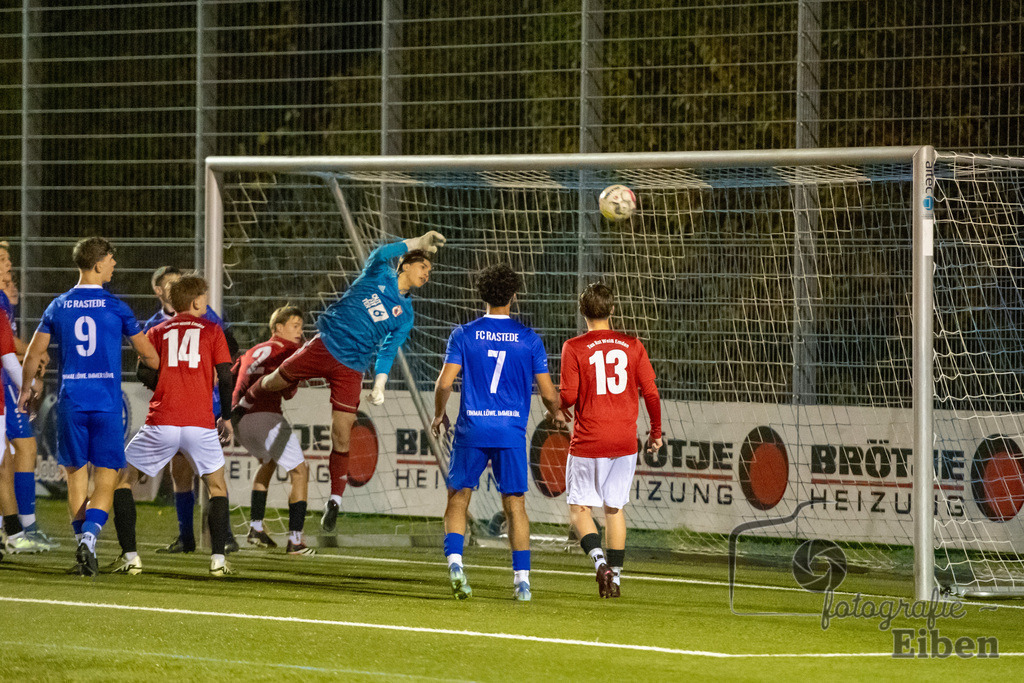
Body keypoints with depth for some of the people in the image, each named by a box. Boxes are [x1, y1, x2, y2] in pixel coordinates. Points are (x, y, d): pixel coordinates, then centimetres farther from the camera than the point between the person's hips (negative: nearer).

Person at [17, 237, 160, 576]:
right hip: (107, 404, -2)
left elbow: (33, 355, 9)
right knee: (105, 479, 1)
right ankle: (89, 536, -21)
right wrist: (153, 363, 28)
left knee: (76, 476, 13)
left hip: (70, 404, 2)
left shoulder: (58, 307, 5)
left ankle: (83, 542, 13)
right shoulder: (116, 307, -2)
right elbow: (150, 357, 4)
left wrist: (25, 390, 25)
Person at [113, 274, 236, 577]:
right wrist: (226, 417, 15)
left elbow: (144, 373, 2)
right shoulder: (212, 330, 11)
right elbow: (225, 377, 4)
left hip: (162, 422, 0)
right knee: (217, 486, 19)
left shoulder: (157, 331, 14)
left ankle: (130, 557, 3)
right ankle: (218, 559, 7)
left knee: (122, 480, 14)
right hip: (201, 423, 0)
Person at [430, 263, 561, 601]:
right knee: (515, 504, 7)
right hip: (512, 432, 0)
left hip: (471, 430, 0)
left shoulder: (463, 335, 0)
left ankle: (454, 561, -10)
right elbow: (548, 393, 3)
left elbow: (444, 383, -5)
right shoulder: (529, 339, 2)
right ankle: (522, 579, 3)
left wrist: (438, 415, 14)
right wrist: (557, 412, 26)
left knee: (458, 498, 10)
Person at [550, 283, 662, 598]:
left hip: (588, 442, -3)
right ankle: (615, 576, 14)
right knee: (614, 508, 15)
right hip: (625, 442, 3)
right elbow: (651, 393, 2)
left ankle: (599, 560, -16)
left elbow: (568, 396, -11)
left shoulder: (574, 348, -7)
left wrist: (557, 411, 12)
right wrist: (656, 432, 15)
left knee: (579, 507, 8)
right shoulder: (632, 345, 2)